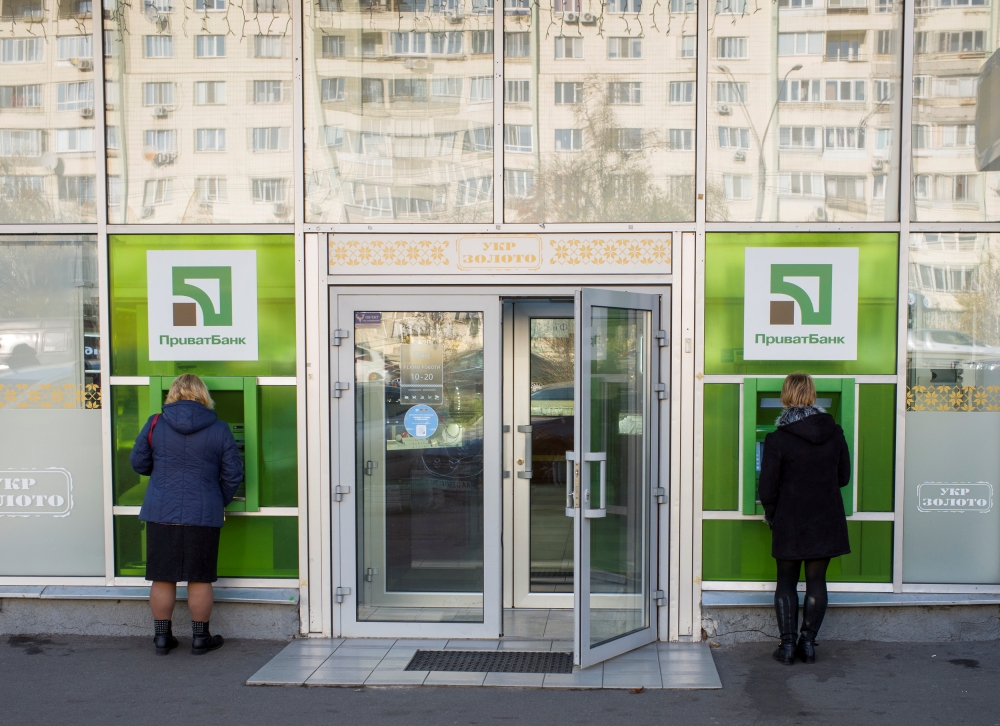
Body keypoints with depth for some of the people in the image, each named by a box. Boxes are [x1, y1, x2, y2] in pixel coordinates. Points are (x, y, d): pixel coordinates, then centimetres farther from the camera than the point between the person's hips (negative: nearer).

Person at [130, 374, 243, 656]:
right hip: (203, 516, -1)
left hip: (161, 514, 1)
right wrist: (219, 503, 16)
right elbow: (233, 474, 0)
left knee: (162, 579, 11)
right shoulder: (219, 430, -2)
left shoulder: (155, 424, -1)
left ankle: (162, 636, 19)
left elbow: (138, 463, 7)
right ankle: (200, 638, 16)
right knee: (200, 580, 8)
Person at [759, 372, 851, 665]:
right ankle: (808, 643, 15)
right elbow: (844, 477, 9)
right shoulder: (834, 433, -2)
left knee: (787, 582, 10)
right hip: (827, 521, 3)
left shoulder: (778, 440, -14)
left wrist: (771, 515, 8)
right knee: (816, 581, 11)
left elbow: (767, 489, -11)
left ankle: (788, 644, 10)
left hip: (790, 523, -3)